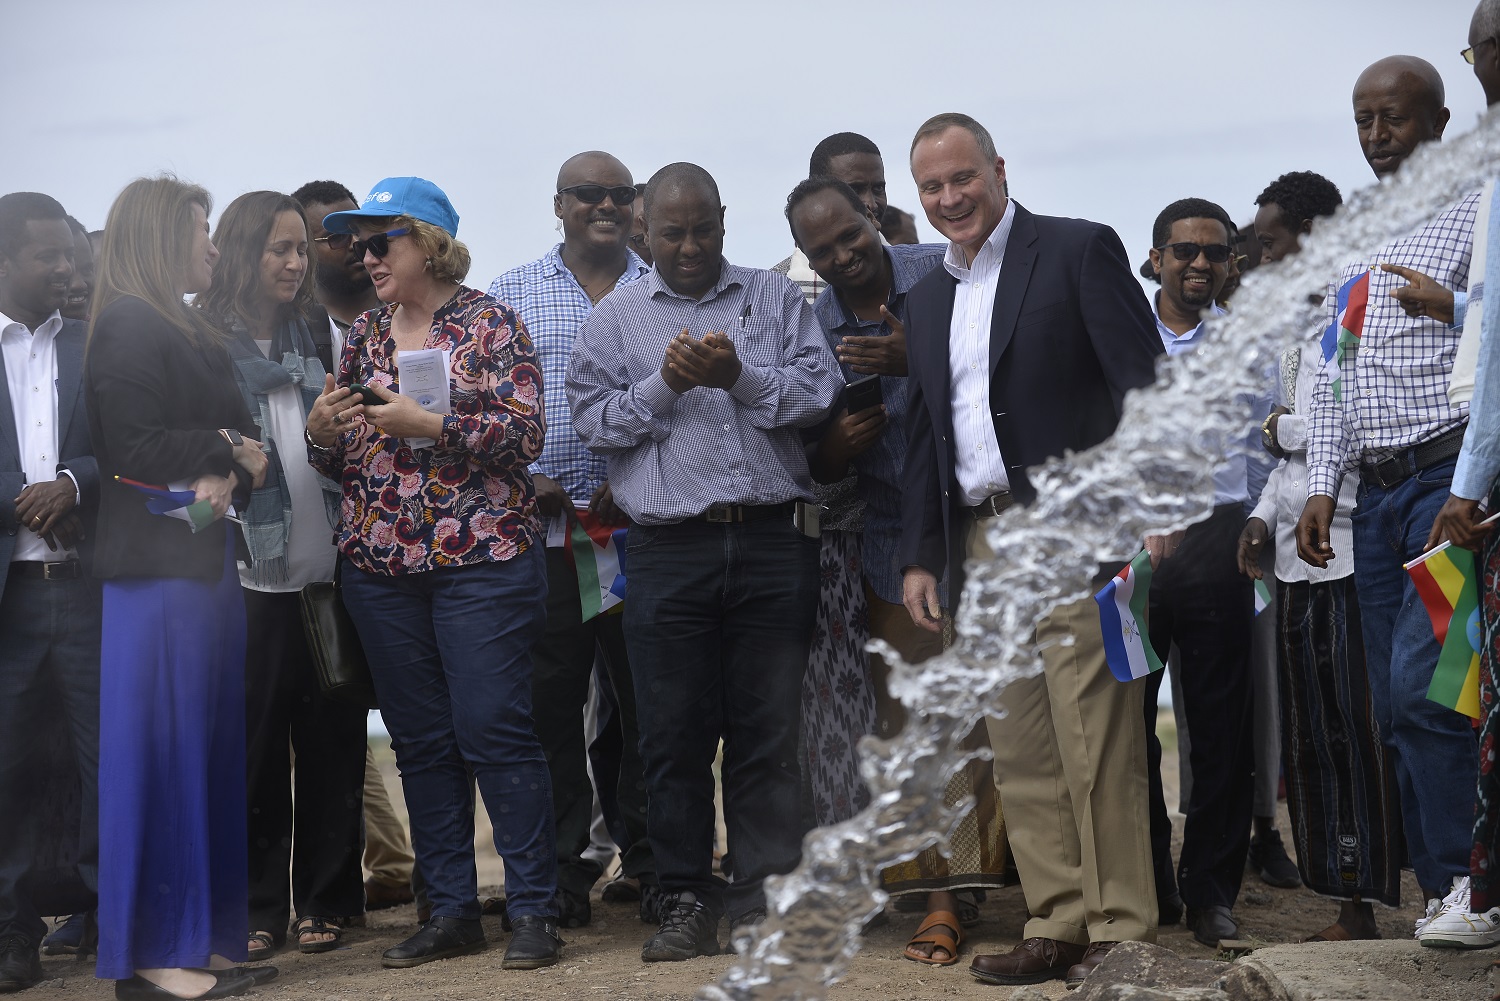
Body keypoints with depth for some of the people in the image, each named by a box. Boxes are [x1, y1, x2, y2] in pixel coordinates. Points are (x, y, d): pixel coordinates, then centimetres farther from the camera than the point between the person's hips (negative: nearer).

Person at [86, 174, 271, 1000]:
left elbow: (239, 441, 16)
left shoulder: (191, 334, 20)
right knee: (161, 747, -7)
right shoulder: (128, 328, -8)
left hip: (209, 558, 9)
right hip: (159, 563, -9)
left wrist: (231, 471, -5)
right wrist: (226, 451, -4)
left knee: (208, 751, 9)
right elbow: (137, 450, -17)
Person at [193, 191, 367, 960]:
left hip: (327, 569, 4)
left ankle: (324, 899, 16)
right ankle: (257, 906, 12)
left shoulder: (314, 338, 13)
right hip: (253, 572, -4)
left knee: (332, 738, 6)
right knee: (256, 743, 2)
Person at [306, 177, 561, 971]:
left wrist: (429, 426, -18)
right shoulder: (363, 335, 14)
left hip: (481, 557, -5)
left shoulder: (489, 325, -1)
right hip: (380, 568, 5)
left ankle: (533, 909, 1)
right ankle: (451, 911, 15)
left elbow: (525, 433, -10)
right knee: (419, 741, 7)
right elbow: (342, 459, 17)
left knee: (494, 728, -7)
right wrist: (323, 432, -5)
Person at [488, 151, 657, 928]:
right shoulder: (510, 295, 12)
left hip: (642, 524, 0)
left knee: (647, 699, 1)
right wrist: (520, 478, -7)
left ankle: (651, 864, 11)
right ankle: (562, 874, 10)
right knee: (548, 702, 2)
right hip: (542, 525, 0)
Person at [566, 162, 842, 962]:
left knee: (770, 729, 2)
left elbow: (820, 392, 1)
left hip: (771, 540, 0)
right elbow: (593, 421, 3)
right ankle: (686, 902, 11)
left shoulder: (775, 299, 12)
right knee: (674, 732, 2)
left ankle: (763, 896, 9)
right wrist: (663, 385, -11)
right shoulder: (614, 320, 12)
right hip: (669, 550, 0)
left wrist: (741, 376, -13)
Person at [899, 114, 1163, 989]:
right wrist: (920, 556, 13)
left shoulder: (1081, 250, 0)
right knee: (1019, 749, 5)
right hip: (981, 540, 6)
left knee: (1094, 737, -8)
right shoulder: (928, 297, 20)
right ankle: (1058, 926, 10)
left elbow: (1144, 383, -6)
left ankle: (1122, 928, -2)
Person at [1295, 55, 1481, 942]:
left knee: (1422, 683, -17)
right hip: (1377, 492, 7)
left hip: (1450, 477, -7)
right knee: (1395, 707, 5)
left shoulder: (1473, 215, -3)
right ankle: (1442, 896, 11)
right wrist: (1323, 484, 12)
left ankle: (1466, 880, -8)